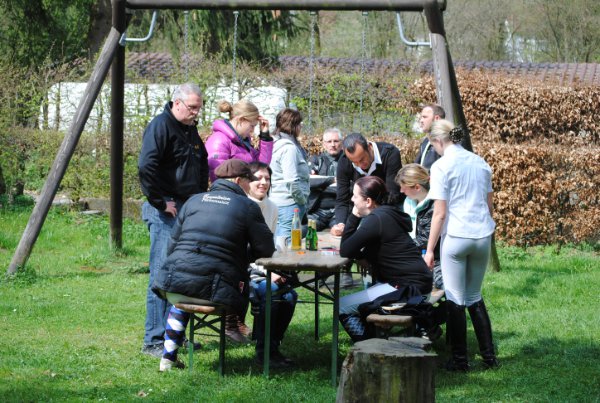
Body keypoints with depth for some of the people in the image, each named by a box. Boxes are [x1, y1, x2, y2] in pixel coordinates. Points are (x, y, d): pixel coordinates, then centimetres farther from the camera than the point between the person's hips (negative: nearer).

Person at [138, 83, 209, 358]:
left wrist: (201, 197, 19)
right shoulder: (160, 126, -11)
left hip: (189, 209, 9)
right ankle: (154, 340, -6)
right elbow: (146, 167, -22)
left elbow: (203, 167, 32)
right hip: (165, 211, -9)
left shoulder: (191, 130, 17)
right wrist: (161, 203, -18)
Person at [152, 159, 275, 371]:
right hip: (214, 291, -4)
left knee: (180, 301, 37)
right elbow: (265, 249, 4)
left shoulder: (193, 201, 14)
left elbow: (172, 244, 15)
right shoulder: (247, 206, 3)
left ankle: (169, 356, 30)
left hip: (174, 287, 4)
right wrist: (242, 256, 23)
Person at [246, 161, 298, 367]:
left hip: (262, 270, 7)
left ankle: (273, 346, -3)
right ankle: (264, 351, -20)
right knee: (270, 292, -30)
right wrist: (267, 272, -21)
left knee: (290, 295, -18)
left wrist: (275, 271, -2)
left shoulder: (271, 208, 10)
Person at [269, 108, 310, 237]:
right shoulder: (289, 148, -15)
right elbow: (291, 181, -21)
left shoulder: (277, 143, 13)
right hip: (289, 203, -10)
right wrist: (302, 200, -9)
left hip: (276, 201, 10)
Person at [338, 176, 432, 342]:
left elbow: (345, 251, -14)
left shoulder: (376, 219, -15)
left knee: (344, 309, -7)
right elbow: (361, 253, 17)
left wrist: (353, 216, -8)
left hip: (408, 288, -10)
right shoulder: (387, 213, 15)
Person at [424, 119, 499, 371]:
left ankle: (460, 360, 9)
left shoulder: (442, 166, -9)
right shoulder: (480, 163, 9)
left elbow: (439, 213, -11)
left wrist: (430, 249, -5)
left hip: (456, 237, -6)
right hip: (483, 236, 6)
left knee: (456, 299, 5)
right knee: (474, 297, 18)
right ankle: (489, 355, 17)